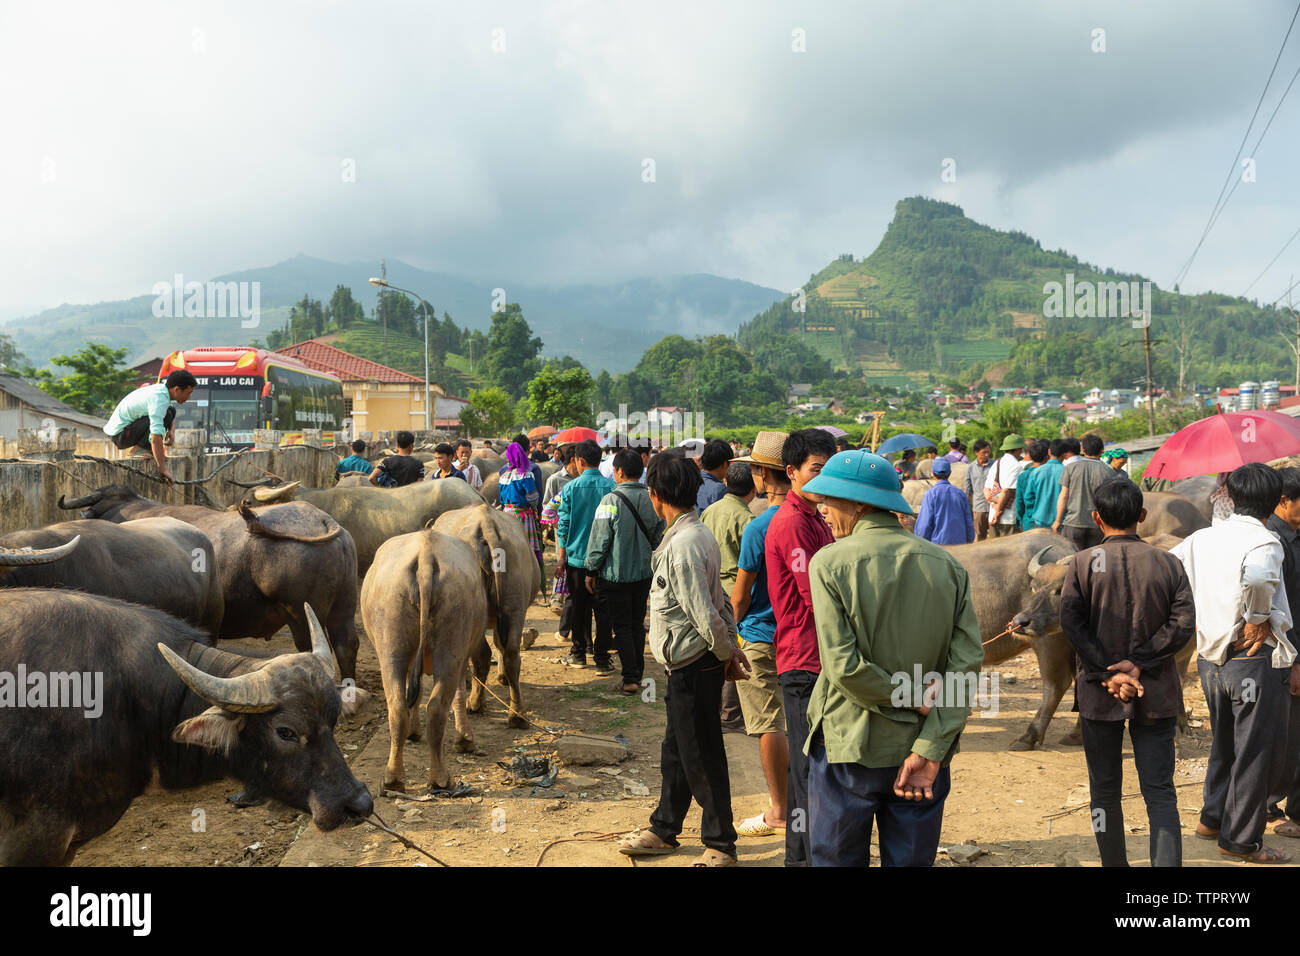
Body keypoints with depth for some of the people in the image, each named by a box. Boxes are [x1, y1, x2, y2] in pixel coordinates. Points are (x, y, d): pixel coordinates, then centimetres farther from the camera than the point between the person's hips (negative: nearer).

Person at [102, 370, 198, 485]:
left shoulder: (162, 388, 2)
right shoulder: (159, 400, -27)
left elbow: (172, 413, 24)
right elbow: (156, 437, -36)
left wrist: (172, 431, 2)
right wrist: (162, 469, -37)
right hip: (120, 435, -10)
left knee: (171, 410, 9)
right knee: (165, 416, -27)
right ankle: (142, 447, -12)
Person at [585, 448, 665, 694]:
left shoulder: (611, 500, -17)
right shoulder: (652, 500, -2)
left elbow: (600, 539, -13)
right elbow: (659, 538, 8)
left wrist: (591, 571, -3)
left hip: (615, 575, -5)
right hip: (644, 573, 5)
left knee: (621, 627, 3)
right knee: (637, 625, 16)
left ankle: (630, 679, 3)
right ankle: (638, 674, 23)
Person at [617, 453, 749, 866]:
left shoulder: (682, 543, -23)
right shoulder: (698, 534, 10)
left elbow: (705, 615, -24)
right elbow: (721, 601, 13)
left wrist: (726, 655, -10)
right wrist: (732, 647, 12)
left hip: (694, 668, -10)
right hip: (691, 665, 10)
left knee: (701, 758, 3)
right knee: (675, 753, 20)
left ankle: (720, 845, 17)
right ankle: (664, 830, 35)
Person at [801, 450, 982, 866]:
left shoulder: (830, 562, -12)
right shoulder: (947, 565, 0)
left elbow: (843, 666, -20)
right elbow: (967, 661, -8)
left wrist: (910, 699, -8)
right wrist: (930, 749, -11)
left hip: (848, 751, -4)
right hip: (921, 750, 4)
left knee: (836, 858, 12)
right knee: (912, 859, 16)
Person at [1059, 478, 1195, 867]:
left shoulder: (1082, 563, -5)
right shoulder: (1168, 564, -1)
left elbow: (1072, 623, -12)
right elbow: (1183, 623, -9)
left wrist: (1107, 674, -13)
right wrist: (1139, 663, -10)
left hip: (1099, 693, 0)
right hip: (1156, 694, 1)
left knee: (1105, 790, 13)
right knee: (1160, 792, 4)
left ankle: (1115, 864, 22)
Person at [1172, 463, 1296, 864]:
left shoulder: (1202, 538, 4)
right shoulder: (1263, 541, -16)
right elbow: (1257, 578, -37)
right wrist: (1258, 620, -21)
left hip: (1210, 659, 7)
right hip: (1254, 661, -7)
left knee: (1224, 743, 23)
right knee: (1253, 751, 7)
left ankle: (1212, 818, 34)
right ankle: (1241, 840, 16)